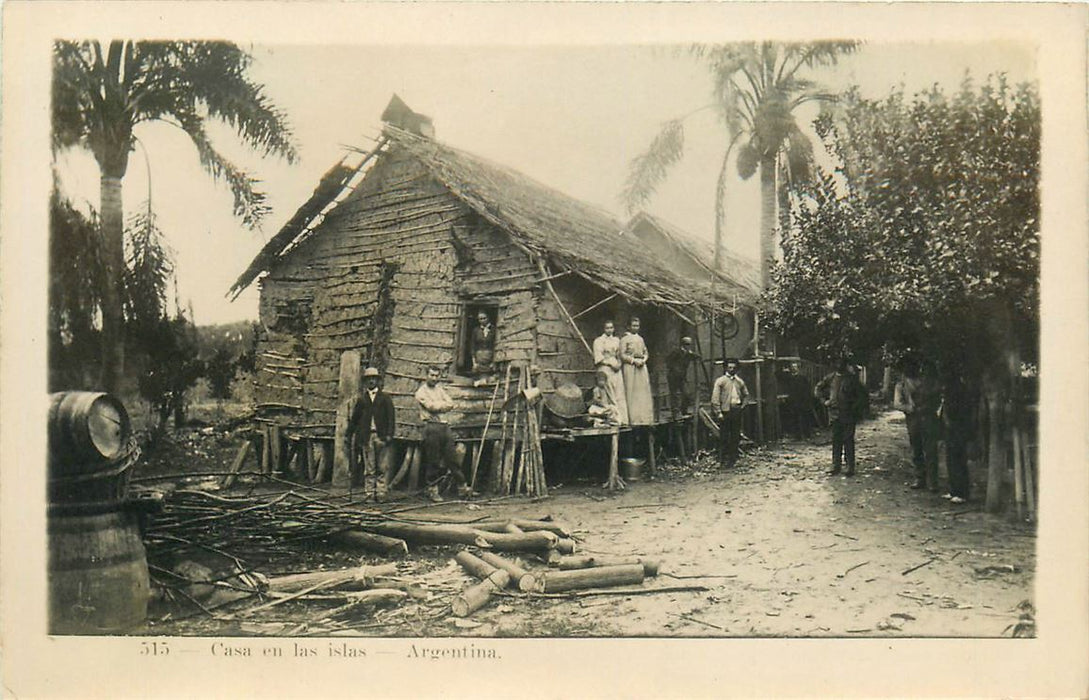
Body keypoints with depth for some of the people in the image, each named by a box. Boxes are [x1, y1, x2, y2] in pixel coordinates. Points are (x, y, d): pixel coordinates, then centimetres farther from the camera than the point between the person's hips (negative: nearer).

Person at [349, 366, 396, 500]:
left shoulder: (385, 398, 9)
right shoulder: (362, 400, 14)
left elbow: (391, 417, 4)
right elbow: (354, 419, 15)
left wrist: (389, 434, -6)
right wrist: (350, 434, 7)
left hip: (381, 436, -1)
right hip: (367, 437, 1)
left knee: (382, 467, -2)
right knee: (369, 468, 0)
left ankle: (380, 492, 2)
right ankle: (369, 493, 3)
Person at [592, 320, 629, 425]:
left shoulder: (616, 340, 19)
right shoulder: (598, 341, 3)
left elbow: (620, 355, 19)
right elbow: (598, 357, -5)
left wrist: (618, 363, 0)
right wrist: (610, 363, -12)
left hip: (616, 369, 5)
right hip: (605, 369, -5)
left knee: (620, 395, -1)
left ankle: (622, 419, -2)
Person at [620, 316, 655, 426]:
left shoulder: (641, 339, 17)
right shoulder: (624, 339, 0)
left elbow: (646, 353, 18)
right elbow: (622, 355, -6)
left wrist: (643, 360, -2)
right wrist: (634, 360, -14)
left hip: (642, 367, 5)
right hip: (630, 367, -5)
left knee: (643, 391, 1)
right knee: (632, 392, -8)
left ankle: (644, 418, 4)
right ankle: (633, 419, -8)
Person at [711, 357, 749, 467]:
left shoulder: (740, 381, 13)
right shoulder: (720, 381, -2)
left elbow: (746, 395, 25)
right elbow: (715, 398, -7)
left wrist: (742, 406, 10)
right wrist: (719, 412, -12)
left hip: (737, 412, 5)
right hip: (725, 412, -5)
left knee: (736, 436, 7)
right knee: (724, 437, -4)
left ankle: (733, 459, 16)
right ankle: (723, 459, 0)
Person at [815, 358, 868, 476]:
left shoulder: (851, 379, -4)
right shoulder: (830, 377, 5)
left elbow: (863, 395, 0)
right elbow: (817, 389, 16)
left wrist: (855, 408, -6)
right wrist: (824, 401, 5)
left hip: (848, 415, -4)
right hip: (834, 413, 4)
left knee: (848, 441, -3)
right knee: (836, 440, 7)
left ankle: (850, 467, 1)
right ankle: (836, 466, 13)